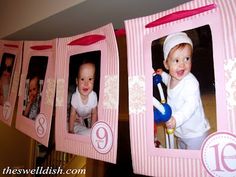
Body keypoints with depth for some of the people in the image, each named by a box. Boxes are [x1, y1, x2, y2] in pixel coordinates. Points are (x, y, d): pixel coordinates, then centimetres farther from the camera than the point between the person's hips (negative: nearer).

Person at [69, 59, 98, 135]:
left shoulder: (94, 96, -34)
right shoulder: (75, 96, -36)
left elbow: (94, 114, -17)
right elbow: (72, 115, -21)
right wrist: (71, 131, -14)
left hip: (89, 117, 1)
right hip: (78, 117, 0)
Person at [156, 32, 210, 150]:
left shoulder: (190, 82, -31)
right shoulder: (172, 78, -5)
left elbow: (191, 105, -40)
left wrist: (176, 119, -50)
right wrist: (163, 75, 11)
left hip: (195, 133, -8)